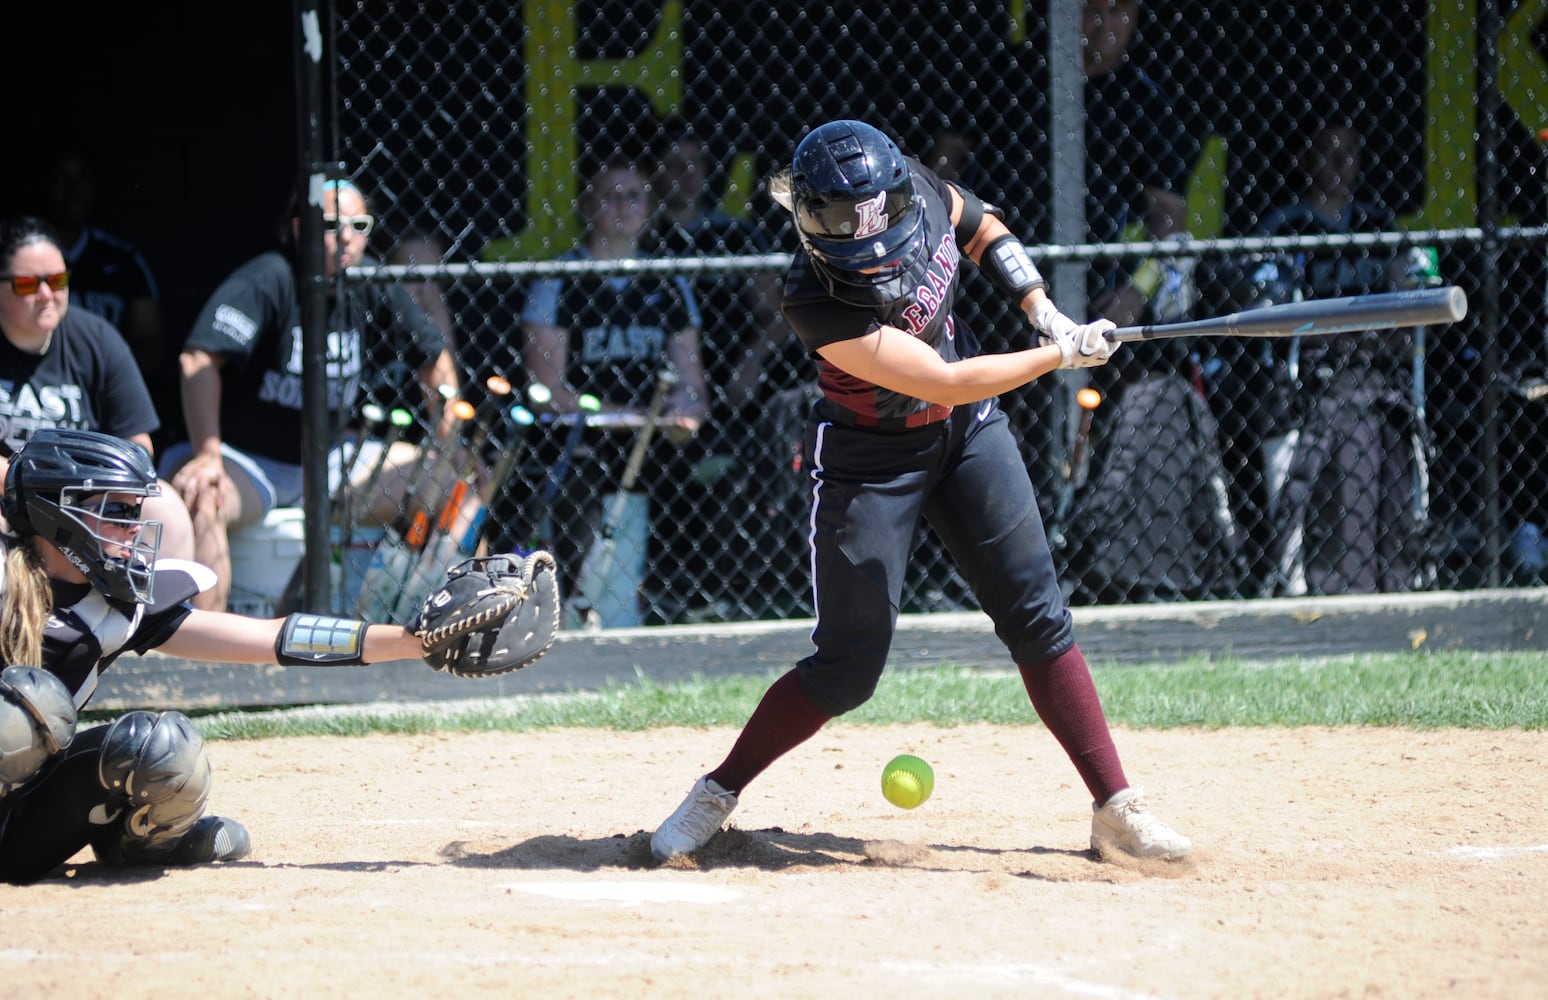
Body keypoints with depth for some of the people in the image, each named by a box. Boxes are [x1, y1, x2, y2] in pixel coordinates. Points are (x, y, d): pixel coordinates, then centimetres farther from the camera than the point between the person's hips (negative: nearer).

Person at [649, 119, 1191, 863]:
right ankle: (715, 796, 12)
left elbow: (978, 225, 9)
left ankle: (1115, 808, 5)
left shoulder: (918, 191, -17)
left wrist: (1042, 309, -3)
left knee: (1037, 618, 1)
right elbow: (945, 383, -30)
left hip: (967, 435, 5)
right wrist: (1063, 356, -21)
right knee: (846, 668, -5)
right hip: (869, 458, -5)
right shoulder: (816, 304, -33)